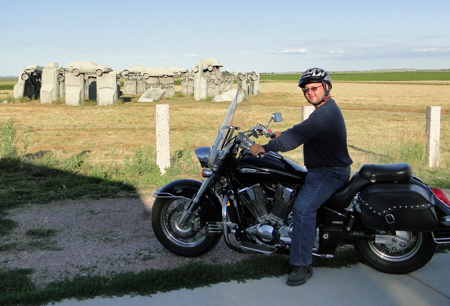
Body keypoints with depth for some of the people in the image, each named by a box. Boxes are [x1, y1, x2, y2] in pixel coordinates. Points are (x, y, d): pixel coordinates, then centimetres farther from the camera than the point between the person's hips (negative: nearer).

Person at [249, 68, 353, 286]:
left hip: (330, 172, -12)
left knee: (303, 207, -29)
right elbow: (305, 132, 26)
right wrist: (284, 135, 14)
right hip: (321, 169, 12)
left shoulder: (326, 112, -21)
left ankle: (302, 264, -23)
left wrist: (267, 147, -32)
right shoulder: (326, 109, 15)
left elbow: (300, 134, -31)